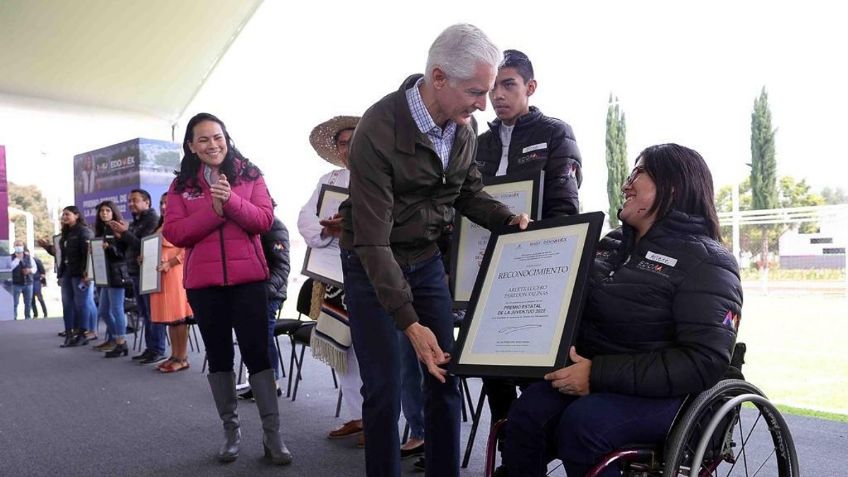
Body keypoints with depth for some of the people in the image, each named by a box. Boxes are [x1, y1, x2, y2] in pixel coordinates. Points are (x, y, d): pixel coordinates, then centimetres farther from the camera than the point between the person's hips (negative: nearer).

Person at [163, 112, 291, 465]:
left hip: (248, 277, -2)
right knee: (218, 355, 10)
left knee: (256, 352, -4)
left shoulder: (250, 175, 4)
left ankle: (272, 433, 3)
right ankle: (230, 429, 23)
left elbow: (264, 220, -6)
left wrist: (231, 200, -21)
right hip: (203, 281, 2)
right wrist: (213, 210, -15)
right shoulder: (182, 184, 7)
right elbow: (173, 233, -3)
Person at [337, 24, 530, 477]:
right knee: (384, 388, -2)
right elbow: (373, 241, -27)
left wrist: (508, 219, -10)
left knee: (445, 378, 6)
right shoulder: (378, 132, -26)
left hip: (427, 261, 5)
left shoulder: (464, 126, -7)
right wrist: (410, 323, -29)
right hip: (372, 267, -5)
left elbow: (469, 192, 11)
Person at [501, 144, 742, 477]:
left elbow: (705, 362, -18)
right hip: (595, 377, 5)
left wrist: (599, 374, -24)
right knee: (527, 414, -23)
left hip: (661, 391, -5)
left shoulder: (705, 261, -7)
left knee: (582, 423, -32)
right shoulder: (610, 243, 14)